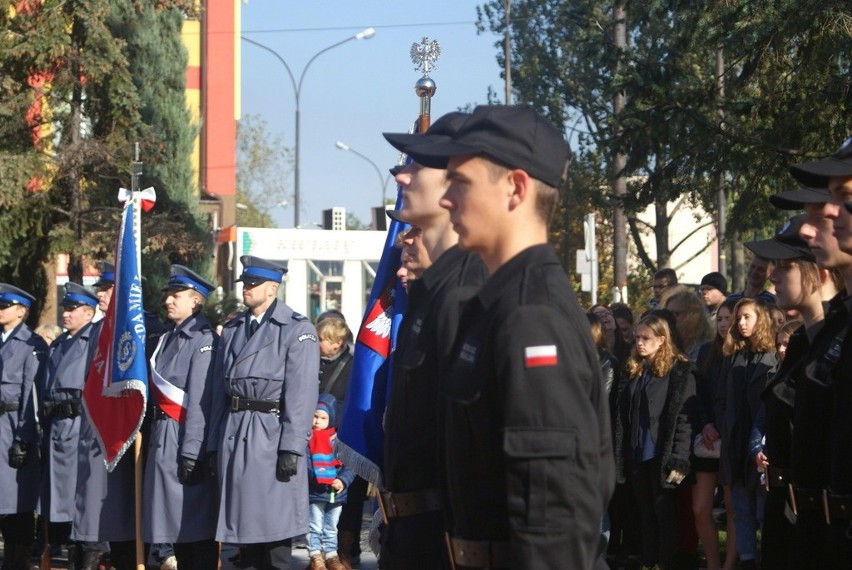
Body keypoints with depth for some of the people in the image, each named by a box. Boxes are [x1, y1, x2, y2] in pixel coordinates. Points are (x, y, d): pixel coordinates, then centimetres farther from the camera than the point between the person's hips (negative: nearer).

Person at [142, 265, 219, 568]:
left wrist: (191, 453, -21)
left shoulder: (203, 339, -12)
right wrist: (155, 436, 12)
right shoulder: (167, 339, 16)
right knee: (174, 527, 13)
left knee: (197, 528, -5)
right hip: (162, 438, 9)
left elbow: (201, 400, -18)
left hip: (186, 441, -9)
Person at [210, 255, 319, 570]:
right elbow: (221, 389, 16)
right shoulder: (232, 329, 16)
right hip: (234, 435, 6)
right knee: (242, 524, 8)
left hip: (272, 434, -6)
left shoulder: (298, 329, -3)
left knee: (275, 528, -3)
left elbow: (302, 393, -9)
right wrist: (215, 444, 11)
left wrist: (292, 448, -16)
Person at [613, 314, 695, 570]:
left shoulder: (679, 370, -7)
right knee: (646, 513, 12)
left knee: (665, 513, 3)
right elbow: (622, 416, 10)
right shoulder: (631, 371, 12)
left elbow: (684, 417, -12)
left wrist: (679, 459, -18)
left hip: (661, 454, -6)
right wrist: (619, 455, 3)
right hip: (635, 454, 6)